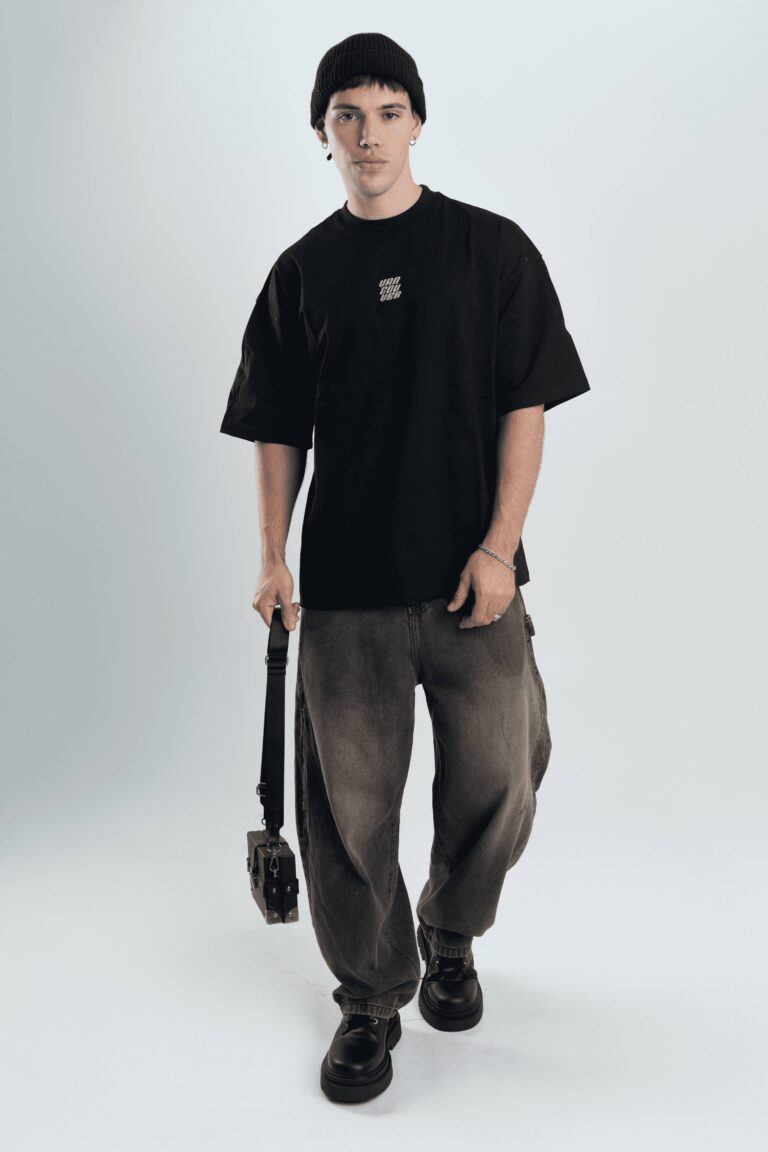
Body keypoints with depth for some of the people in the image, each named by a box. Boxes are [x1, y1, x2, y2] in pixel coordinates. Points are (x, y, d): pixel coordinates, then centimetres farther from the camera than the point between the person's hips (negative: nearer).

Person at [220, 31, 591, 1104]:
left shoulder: (493, 248, 4)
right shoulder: (303, 270, 9)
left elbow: (525, 406, 0)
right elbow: (279, 428, 11)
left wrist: (499, 546, -9)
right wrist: (274, 558, 3)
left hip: (471, 576, -1)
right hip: (346, 583, 1)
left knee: (498, 783, 5)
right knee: (350, 799, 4)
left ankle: (451, 940, 35)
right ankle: (371, 997, 26)